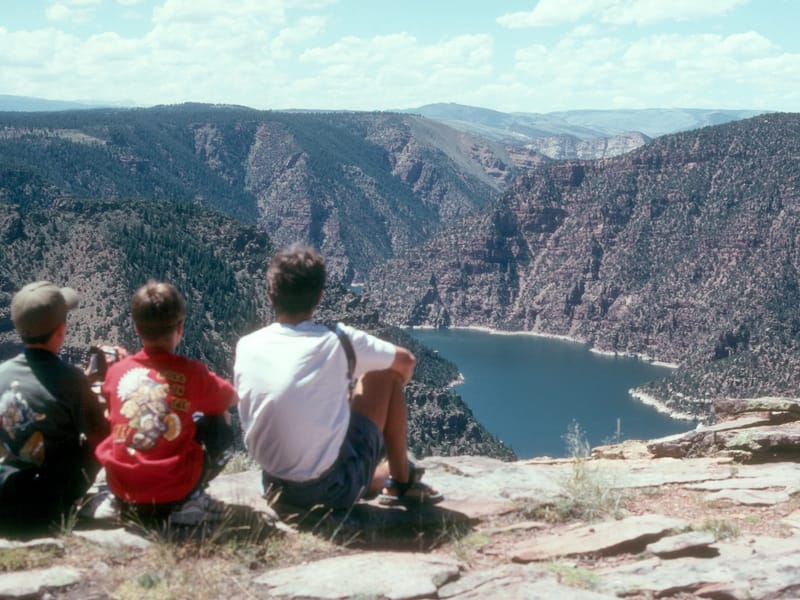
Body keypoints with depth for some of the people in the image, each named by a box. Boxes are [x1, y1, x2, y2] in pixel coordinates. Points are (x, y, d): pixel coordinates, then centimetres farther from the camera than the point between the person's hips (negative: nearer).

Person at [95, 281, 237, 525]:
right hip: (172, 495, -3)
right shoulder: (192, 372, -6)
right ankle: (190, 501, 3)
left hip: (121, 491, 4)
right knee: (220, 425, 18)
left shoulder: (117, 371, 2)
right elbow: (232, 399, 15)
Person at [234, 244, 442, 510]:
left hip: (276, 489, 5)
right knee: (387, 376, 11)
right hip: (335, 489, -5)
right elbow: (406, 361, 6)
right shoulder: (337, 342, -11)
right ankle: (403, 482, 22)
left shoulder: (246, 347, -2)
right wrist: (383, 395, 28)